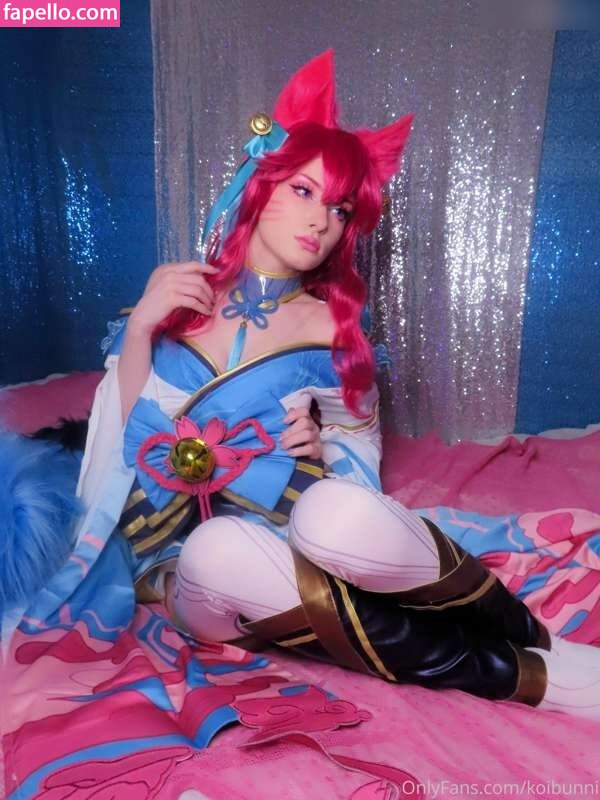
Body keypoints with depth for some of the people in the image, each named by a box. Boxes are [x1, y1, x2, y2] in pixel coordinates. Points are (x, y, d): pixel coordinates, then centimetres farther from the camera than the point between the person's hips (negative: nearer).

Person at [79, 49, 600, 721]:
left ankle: (535, 641, -9)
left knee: (338, 517, -37)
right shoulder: (173, 296, 1)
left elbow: (363, 444, 9)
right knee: (221, 549, -36)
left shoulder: (328, 327, -1)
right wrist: (139, 327, -12)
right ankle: (520, 675, -20)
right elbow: (119, 440, -1)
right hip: (192, 567, 1)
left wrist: (321, 447, -12)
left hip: (289, 539, -1)